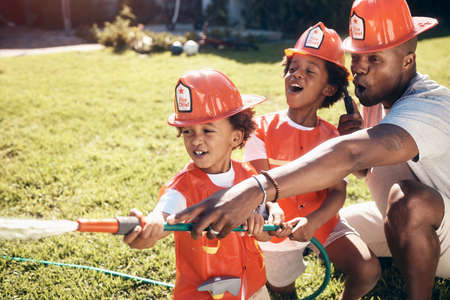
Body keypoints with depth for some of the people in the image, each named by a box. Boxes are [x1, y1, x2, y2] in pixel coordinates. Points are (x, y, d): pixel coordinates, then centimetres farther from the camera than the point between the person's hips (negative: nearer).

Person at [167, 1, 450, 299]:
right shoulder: (381, 99, 1)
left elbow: (353, 154, -50)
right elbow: (363, 167, 11)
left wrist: (255, 190, -60)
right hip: (410, 229, 9)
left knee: (409, 199, -37)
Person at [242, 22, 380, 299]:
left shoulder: (333, 137, -8)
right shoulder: (263, 129, -14)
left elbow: (338, 192, -17)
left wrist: (313, 221, -38)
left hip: (323, 222, 1)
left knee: (368, 271, -17)